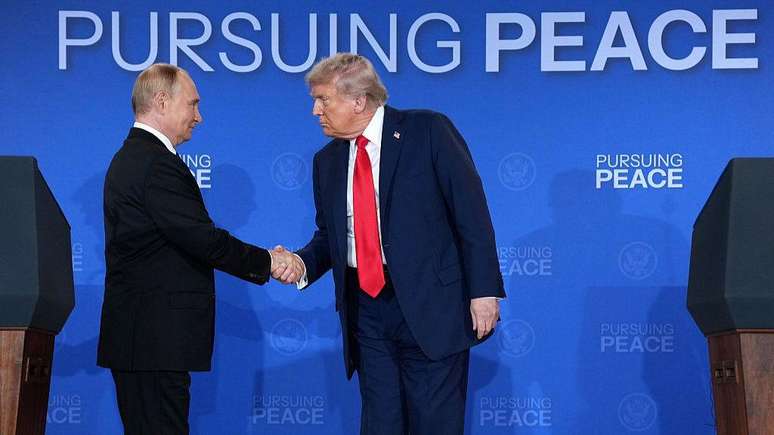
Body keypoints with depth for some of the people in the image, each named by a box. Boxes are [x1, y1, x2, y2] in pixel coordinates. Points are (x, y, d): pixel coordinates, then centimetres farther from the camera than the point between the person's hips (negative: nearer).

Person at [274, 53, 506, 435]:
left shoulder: (428, 131, -4)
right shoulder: (327, 161, 13)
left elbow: (471, 214, -6)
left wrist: (484, 290, -12)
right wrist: (302, 264, -1)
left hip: (430, 305, -5)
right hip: (366, 309, 5)